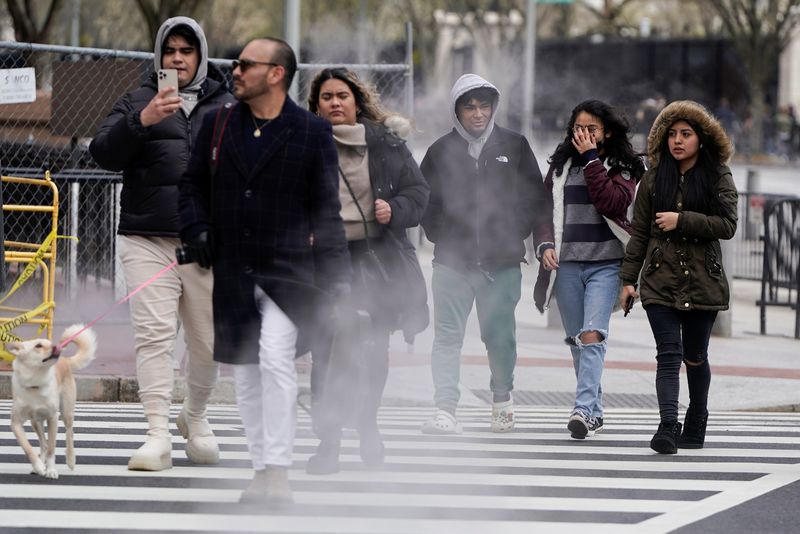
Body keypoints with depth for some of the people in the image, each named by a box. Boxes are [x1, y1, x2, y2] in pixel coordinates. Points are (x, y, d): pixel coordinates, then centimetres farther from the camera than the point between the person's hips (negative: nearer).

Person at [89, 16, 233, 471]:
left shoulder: (227, 108, 12)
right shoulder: (138, 103, 9)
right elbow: (104, 153, -5)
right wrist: (142, 121, -21)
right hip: (148, 241, -1)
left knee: (209, 341, 7)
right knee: (155, 335, -12)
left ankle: (196, 417, 32)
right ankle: (158, 437, -15)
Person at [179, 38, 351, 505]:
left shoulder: (312, 133, -2)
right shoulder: (219, 125, 8)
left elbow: (326, 209, 0)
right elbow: (193, 183, 18)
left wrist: (337, 274, -4)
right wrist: (197, 231, 1)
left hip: (287, 270, -5)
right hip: (233, 272, 5)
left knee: (275, 358, -19)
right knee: (246, 372, 8)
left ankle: (277, 471, -17)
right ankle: (262, 468, 17)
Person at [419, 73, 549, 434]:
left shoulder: (514, 146, 5)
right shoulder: (442, 151, 4)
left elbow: (534, 196, 12)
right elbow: (425, 200, 13)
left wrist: (516, 235, 7)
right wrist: (440, 237, 6)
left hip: (502, 262, 0)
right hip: (452, 262, 0)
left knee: (500, 336, 8)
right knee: (448, 336, -9)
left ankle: (502, 399, 31)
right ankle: (445, 409, -13)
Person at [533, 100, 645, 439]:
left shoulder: (623, 167, 2)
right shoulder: (561, 166, 15)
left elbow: (611, 203, -15)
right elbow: (544, 210, 19)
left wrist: (591, 158, -11)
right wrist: (545, 246, 2)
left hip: (605, 264, -5)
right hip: (566, 264, 5)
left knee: (592, 335, -18)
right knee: (576, 340, 7)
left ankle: (584, 409, -27)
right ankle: (594, 412, 16)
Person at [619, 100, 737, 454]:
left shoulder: (718, 178, 2)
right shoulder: (654, 180, 8)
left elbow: (727, 225, -10)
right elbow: (639, 233, 9)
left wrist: (681, 221, -15)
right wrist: (628, 279, 5)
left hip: (702, 282, -1)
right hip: (660, 282, 1)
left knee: (694, 357, 10)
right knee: (669, 355, -12)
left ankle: (695, 428, 26)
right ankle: (668, 428, -24)